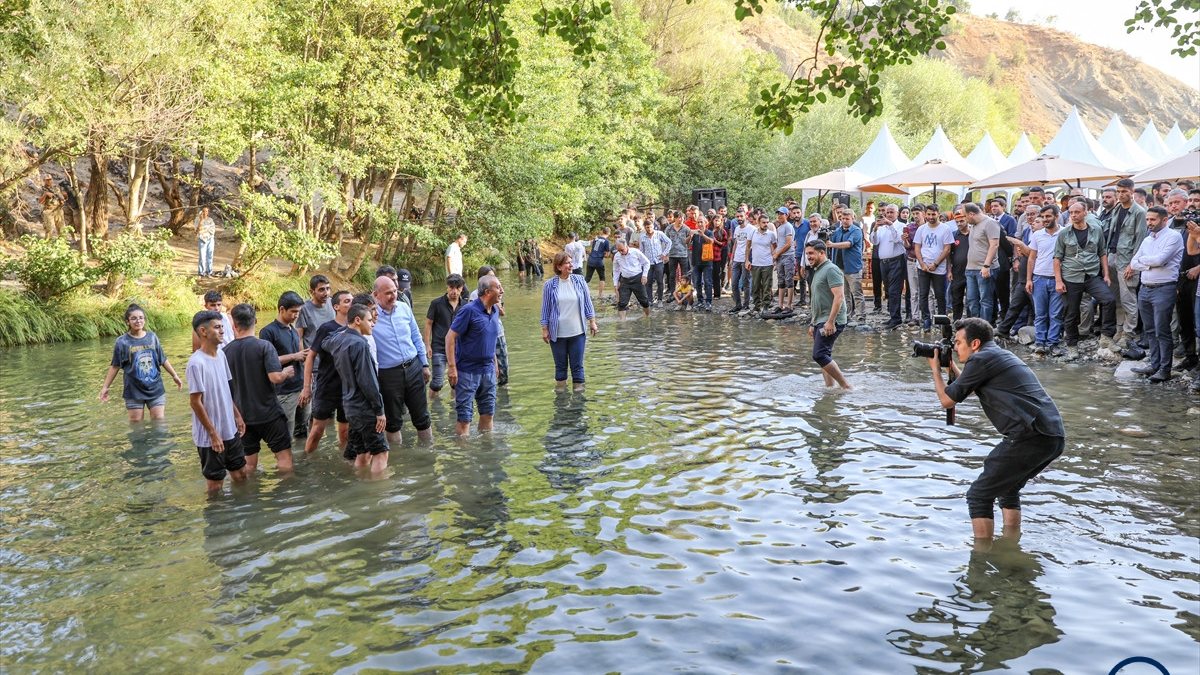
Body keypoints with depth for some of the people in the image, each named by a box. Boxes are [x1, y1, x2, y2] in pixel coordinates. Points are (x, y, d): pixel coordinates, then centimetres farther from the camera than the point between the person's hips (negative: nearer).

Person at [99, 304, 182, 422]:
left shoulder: (152, 337, 2)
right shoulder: (122, 342, -5)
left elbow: (163, 360, 11)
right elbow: (115, 366, -1)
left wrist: (174, 375, 15)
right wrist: (105, 387, -2)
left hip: (155, 389, 2)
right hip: (134, 391, -2)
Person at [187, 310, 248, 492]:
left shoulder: (221, 355, 4)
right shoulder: (196, 363, -20)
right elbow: (195, 402, -19)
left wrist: (237, 415, 13)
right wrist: (213, 434, -18)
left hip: (230, 430, 7)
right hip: (210, 436, -7)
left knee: (241, 474, 16)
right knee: (216, 482, 6)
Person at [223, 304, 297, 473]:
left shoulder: (226, 351, 0)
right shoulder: (264, 346, -15)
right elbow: (275, 377, -23)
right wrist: (286, 372, -3)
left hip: (243, 415, 5)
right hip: (269, 413, -4)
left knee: (250, 464, 14)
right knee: (284, 457, 5)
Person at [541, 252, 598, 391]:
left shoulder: (579, 281, 0)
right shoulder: (549, 285, -5)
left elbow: (587, 302, 7)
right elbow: (545, 309, 1)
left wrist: (592, 322, 6)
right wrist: (545, 329, 1)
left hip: (577, 332, 1)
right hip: (557, 333, -1)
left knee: (577, 364, 7)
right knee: (560, 364, 10)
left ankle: (579, 387, 18)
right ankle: (560, 387, 22)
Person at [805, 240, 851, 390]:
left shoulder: (831, 269, -10)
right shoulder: (818, 271, 21)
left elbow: (839, 296, -20)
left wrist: (830, 321, -25)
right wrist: (813, 324, 25)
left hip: (831, 323, -10)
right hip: (821, 322, 10)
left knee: (819, 355, -17)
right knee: (824, 357, 9)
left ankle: (846, 386, -12)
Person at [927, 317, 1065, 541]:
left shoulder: (981, 359, -4)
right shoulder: (1002, 355, 25)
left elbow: (947, 400, 5)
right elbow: (974, 387, 43)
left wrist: (936, 369, 19)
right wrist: (952, 367, 40)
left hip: (1031, 437, -10)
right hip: (1055, 437, 10)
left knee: (979, 495, 0)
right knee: (1008, 488, 28)